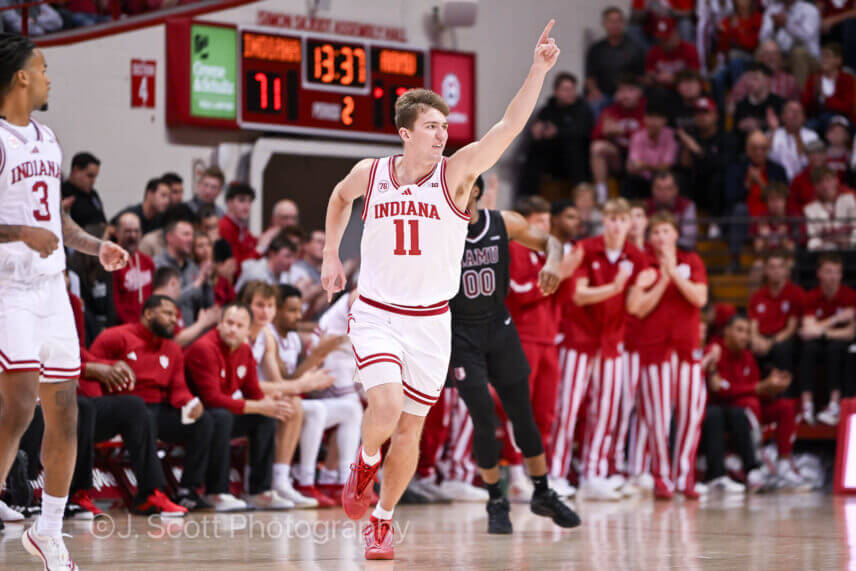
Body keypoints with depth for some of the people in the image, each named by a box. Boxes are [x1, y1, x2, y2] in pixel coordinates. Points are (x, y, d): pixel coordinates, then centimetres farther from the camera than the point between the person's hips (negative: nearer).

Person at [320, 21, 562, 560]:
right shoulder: (370, 173, -2)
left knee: (409, 429, 6)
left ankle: (382, 521, 25)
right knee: (385, 406, -24)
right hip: (376, 315, -1)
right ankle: (364, 465, 9)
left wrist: (539, 70, -29)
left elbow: (510, 125, -19)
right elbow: (340, 196, 23)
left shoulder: (456, 172, -7)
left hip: (430, 322, 1)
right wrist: (331, 255, 20)